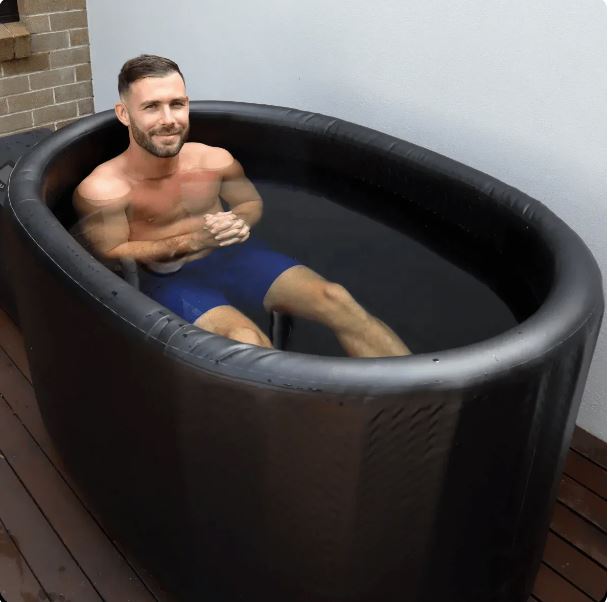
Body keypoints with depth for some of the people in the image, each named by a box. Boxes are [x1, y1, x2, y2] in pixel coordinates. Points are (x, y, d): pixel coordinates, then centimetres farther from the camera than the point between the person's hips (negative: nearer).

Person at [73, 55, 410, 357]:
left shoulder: (215, 160, -4)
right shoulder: (103, 190, -17)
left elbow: (252, 203, 12)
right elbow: (109, 257, -13)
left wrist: (238, 223, -14)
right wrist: (190, 242, -24)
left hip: (230, 255, 5)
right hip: (168, 278, -4)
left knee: (334, 299, -16)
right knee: (247, 339, -34)